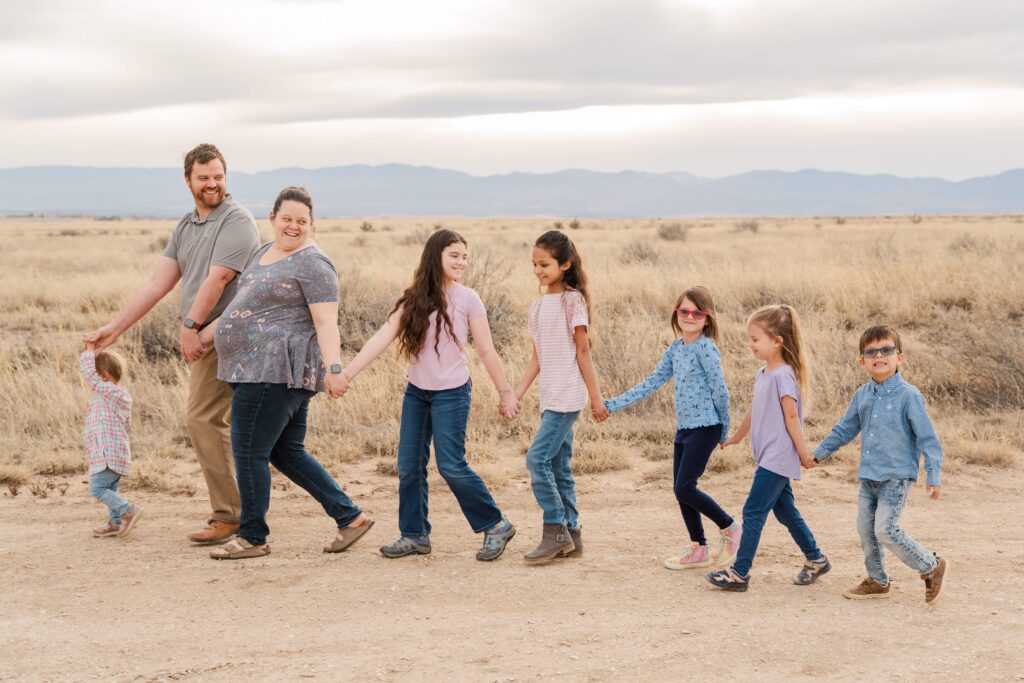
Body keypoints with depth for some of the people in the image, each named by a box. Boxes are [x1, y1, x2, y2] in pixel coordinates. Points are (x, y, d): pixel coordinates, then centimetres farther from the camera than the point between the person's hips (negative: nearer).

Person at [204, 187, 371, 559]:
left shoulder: (312, 263, -11)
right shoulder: (265, 252, 17)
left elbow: (326, 322, -19)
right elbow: (241, 305, 27)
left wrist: (333, 368, -28)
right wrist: (204, 336, 29)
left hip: (277, 371, -10)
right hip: (259, 370, 10)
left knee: (249, 452, -4)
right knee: (286, 453, 13)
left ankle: (252, 536, 9)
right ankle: (350, 517, 17)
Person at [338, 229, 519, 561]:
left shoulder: (467, 299, -7)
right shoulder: (414, 299, 1)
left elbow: (486, 351, -3)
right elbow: (382, 337, -8)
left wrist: (505, 392, -2)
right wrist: (347, 373, -17)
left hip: (451, 393, -5)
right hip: (416, 392, 5)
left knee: (451, 465, -8)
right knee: (409, 466, 6)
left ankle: (496, 526, 6)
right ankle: (414, 535, 19)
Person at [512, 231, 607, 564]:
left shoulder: (572, 300, -8)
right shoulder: (538, 306, 12)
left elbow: (583, 351, -8)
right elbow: (537, 357, 13)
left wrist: (596, 397, -7)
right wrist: (516, 394, 6)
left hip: (568, 397, -8)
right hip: (551, 397, 8)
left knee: (538, 459, -13)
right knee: (558, 466, 10)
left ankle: (555, 532, -4)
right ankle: (570, 536, 17)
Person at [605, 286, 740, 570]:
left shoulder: (705, 347, -13)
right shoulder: (675, 349, 10)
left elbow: (720, 391, -11)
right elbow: (652, 383, 13)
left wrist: (723, 431, -3)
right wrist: (613, 405, 9)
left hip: (704, 427, -8)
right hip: (684, 428, 8)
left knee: (685, 488, -10)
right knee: (680, 490, 9)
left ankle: (730, 528, 8)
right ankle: (698, 549, 21)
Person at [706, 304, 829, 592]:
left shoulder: (783, 375, -17)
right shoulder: (763, 374, 10)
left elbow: (792, 417, -16)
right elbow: (754, 410, 23)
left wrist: (803, 452, -13)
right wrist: (736, 437, 34)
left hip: (778, 458, -9)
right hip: (768, 457, 9)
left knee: (753, 512, -7)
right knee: (785, 511, 15)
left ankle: (739, 573, -2)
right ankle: (816, 560, 28)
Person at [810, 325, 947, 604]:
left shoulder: (908, 396, -11)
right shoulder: (862, 395, 7)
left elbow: (927, 437, -11)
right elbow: (845, 429, 20)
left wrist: (933, 476, -15)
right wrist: (820, 453, 22)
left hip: (897, 477, -7)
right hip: (869, 476, 7)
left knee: (886, 530, -14)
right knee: (866, 530, 8)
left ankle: (932, 567, 5)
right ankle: (878, 580, 25)